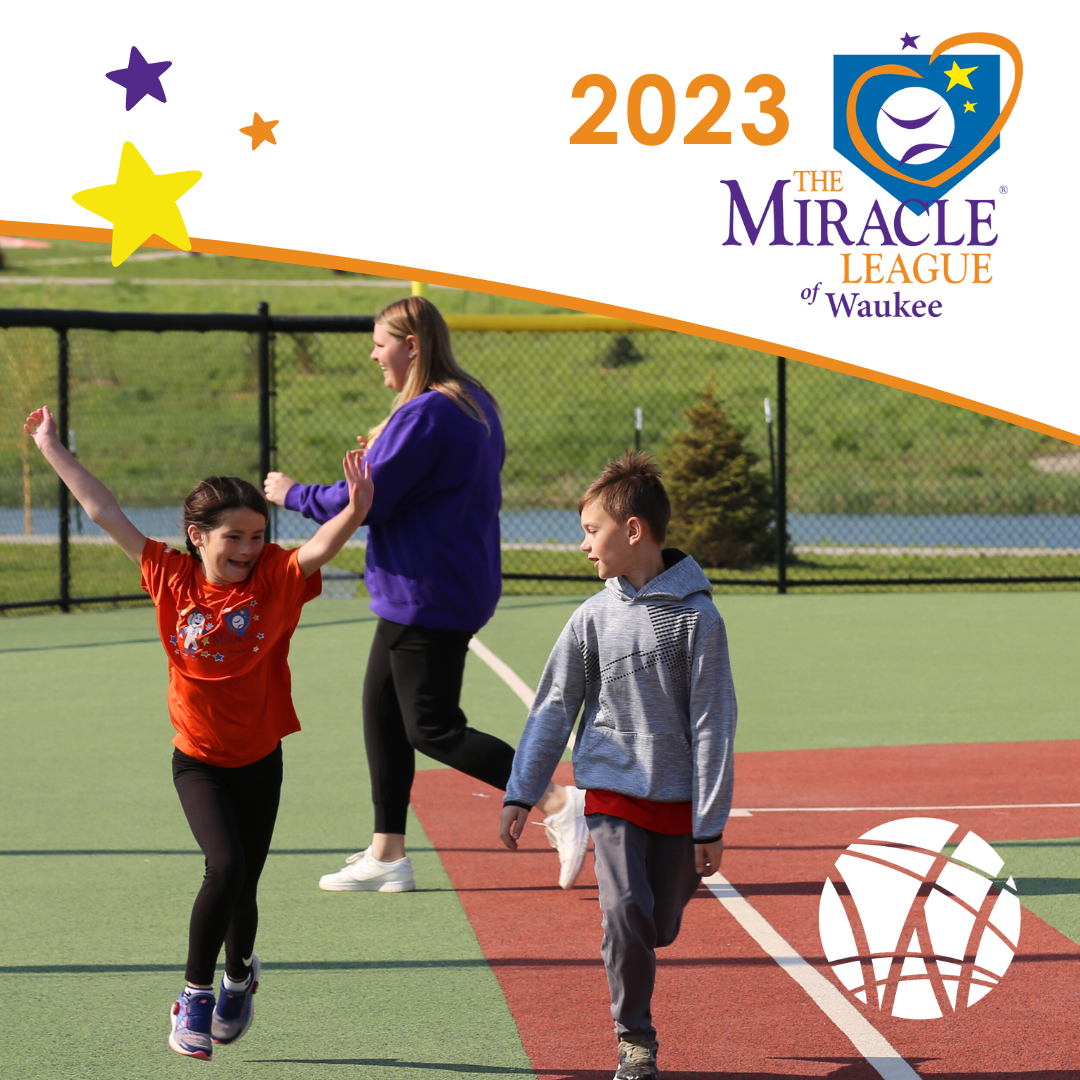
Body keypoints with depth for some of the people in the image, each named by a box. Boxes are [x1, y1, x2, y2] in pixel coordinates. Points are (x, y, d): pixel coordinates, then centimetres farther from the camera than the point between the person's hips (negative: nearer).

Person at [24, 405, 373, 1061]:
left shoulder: (276, 579, -9)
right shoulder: (172, 578, -7)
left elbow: (322, 546, -28)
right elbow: (104, 511, -1)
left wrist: (355, 511, -49)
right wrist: (52, 448, 5)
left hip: (259, 761, 1)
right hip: (197, 760, -1)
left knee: (242, 887, 9)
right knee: (226, 865, -21)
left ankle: (240, 973, 40)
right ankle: (196, 995, -6)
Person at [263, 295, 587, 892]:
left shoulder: (425, 415, -20)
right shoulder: (473, 402, 11)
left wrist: (292, 494, -6)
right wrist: (388, 451, 14)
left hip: (426, 594, -11)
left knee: (432, 728, -6)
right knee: (382, 709, 15)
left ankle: (556, 802, -13)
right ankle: (387, 854, 19)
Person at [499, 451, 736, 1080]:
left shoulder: (696, 617, -7)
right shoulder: (594, 617, 2)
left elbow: (713, 725, -7)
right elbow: (554, 708, 8)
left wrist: (710, 824, -8)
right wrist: (521, 794, 2)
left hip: (678, 796, -1)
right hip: (613, 790, 1)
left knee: (661, 927, 6)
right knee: (627, 911, -14)